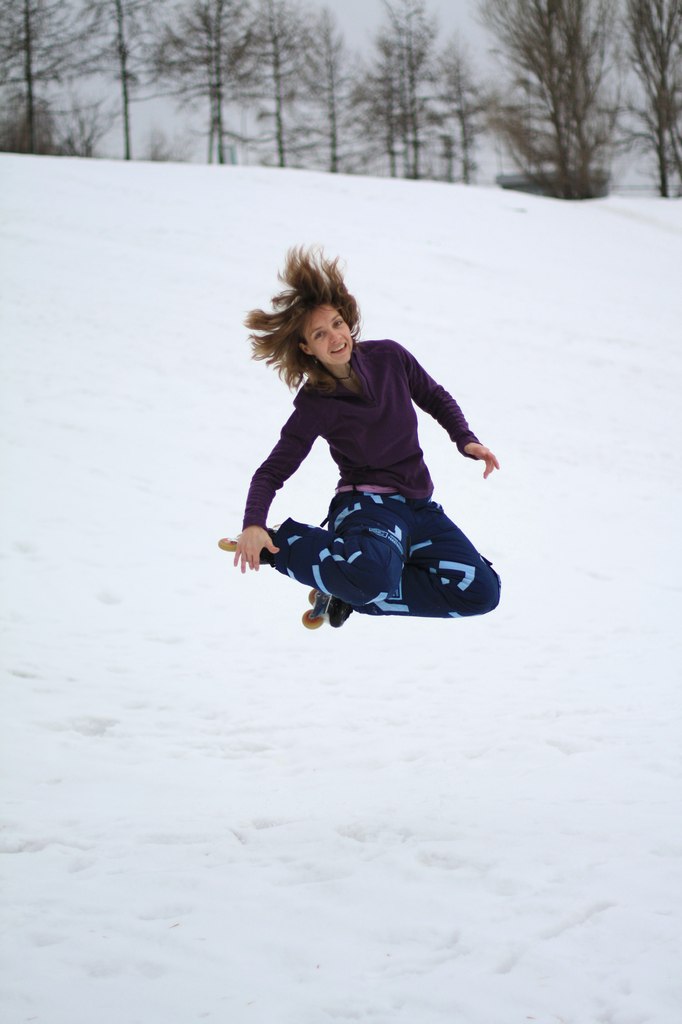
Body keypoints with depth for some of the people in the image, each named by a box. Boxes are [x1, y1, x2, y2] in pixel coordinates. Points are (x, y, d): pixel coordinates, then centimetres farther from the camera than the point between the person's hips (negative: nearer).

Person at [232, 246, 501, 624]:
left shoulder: (389, 357, -3)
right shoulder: (315, 405, -13)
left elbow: (435, 399, 16)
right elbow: (272, 472, -10)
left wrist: (466, 440, -1)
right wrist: (254, 525, -29)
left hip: (419, 504, 6)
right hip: (367, 504, -6)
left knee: (482, 592, -9)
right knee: (374, 574, -41)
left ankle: (350, 591, -1)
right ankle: (281, 544, -11)